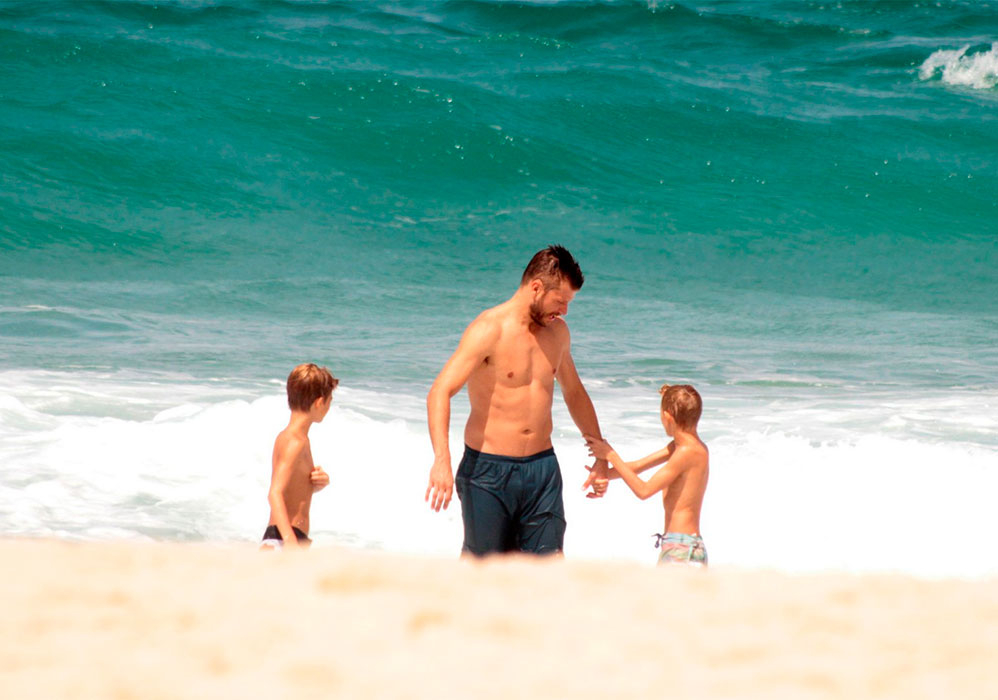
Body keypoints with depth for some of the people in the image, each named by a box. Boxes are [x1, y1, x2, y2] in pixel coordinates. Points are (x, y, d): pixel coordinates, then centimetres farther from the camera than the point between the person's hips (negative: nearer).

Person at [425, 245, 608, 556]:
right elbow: (439, 393, -22)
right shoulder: (489, 329, -12)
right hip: (488, 470, -5)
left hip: (542, 468, 5)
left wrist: (601, 456, 26)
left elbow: (574, 393, 28)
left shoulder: (557, 332, 10)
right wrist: (442, 461, -36)